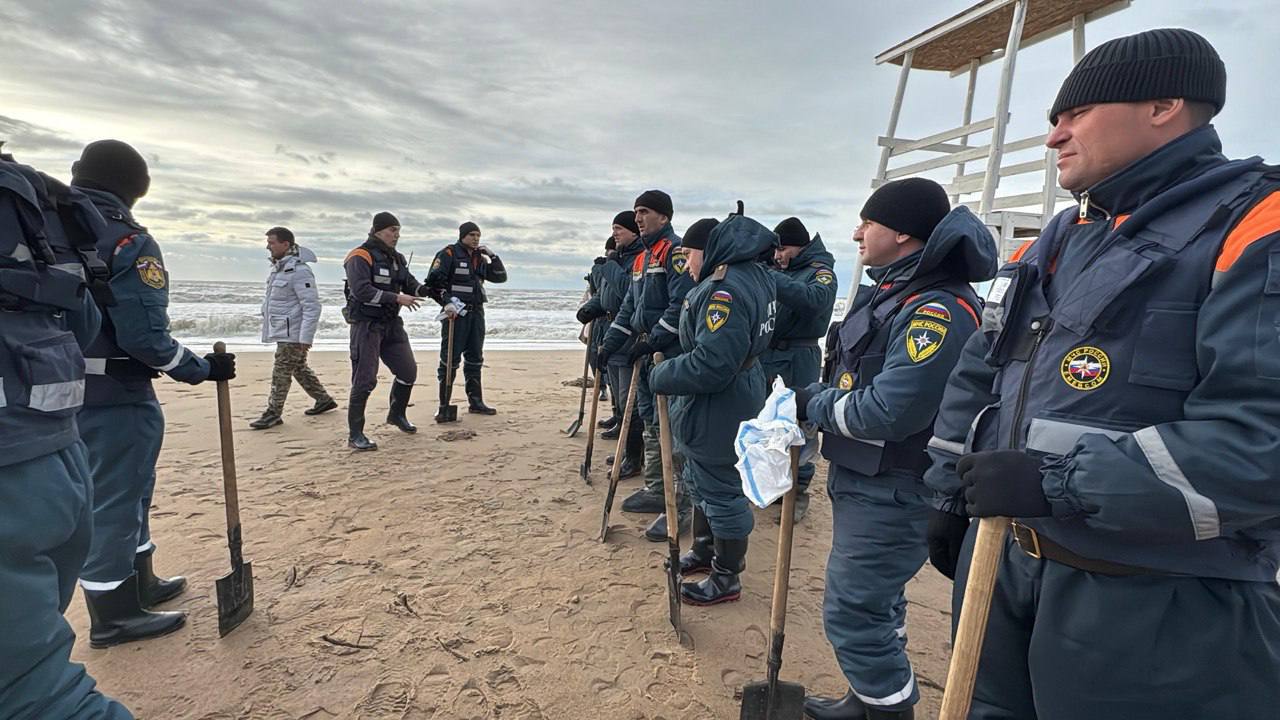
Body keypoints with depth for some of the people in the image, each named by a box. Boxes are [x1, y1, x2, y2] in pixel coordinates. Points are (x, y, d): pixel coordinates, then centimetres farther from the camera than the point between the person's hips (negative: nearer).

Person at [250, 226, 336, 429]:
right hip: (282, 331, 10)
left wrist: (305, 338, -24)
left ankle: (273, 413, 5)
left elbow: (312, 307, -23)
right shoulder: (278, 268, 11)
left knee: (281, 373, -4)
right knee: (299, 369, 17)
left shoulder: (299, 271, -19)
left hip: (293, 333, -10)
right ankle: (324, 400, 29)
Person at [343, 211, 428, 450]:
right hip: (366, 324, -8)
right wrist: (397, 298, -27)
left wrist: (428, 289, -9)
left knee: (408, 371, 13)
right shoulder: (360, 257, -13)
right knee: (364, 380, -7)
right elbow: (362, 291, -24)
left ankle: (397, 415, 35)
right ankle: (355, 435, 3)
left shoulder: (396, 258, 13)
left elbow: (411, 284, 12)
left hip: (392, 323, 8)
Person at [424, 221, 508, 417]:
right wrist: (446, 302, -22)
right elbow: (433, 281, -12)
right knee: (450, 359, -6)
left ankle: (475, 402, 21)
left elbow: (500, 277, 17)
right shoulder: (448, 254, -4)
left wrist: (493, 257, 5)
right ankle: (443, 406, 1)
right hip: (455, 312, -7)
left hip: (476, 312, 7)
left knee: (475, 359, 12)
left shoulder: (480, 258, 16)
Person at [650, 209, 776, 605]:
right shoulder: (751, 274, 8)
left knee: (721, 491, 5)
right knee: (700, 482, 24)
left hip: (718, 410, -11)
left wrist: (660, 376, -17)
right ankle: (705, 550, 43)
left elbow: (710, 365, -32)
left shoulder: (724, 291, -26)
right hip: (737, 394, 11)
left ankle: (726, 579, 23)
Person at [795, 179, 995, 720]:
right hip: (862, 480, 10)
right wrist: (810, 399, -3)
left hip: (891, 493, -10)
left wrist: (814, 405, -16)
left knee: (852, 614, 1)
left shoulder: (937, 310, -24)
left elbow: (887, 412, -30)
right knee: (874, 602, 23)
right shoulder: (888, 290, 9)